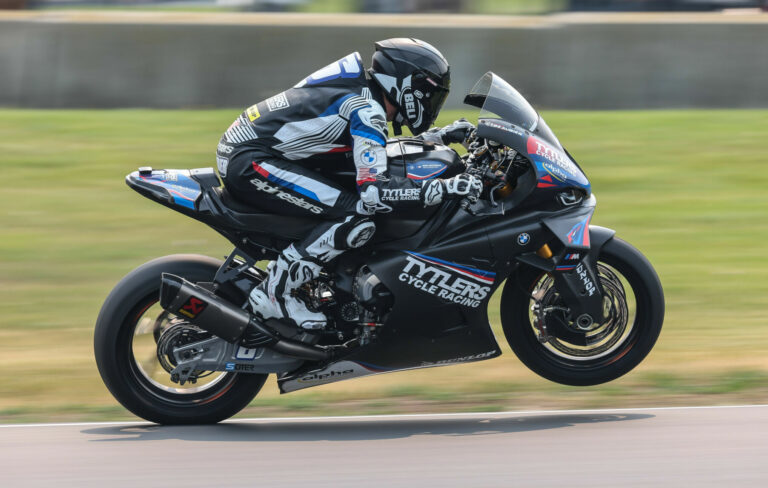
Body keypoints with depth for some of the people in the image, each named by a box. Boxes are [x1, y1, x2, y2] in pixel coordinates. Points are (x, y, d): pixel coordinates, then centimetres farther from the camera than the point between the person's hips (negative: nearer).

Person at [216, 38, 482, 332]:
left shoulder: (360, 93, 13)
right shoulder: (366, 110, -16)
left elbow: (375, 151, 31)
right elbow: (373, 191, -27)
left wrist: (441, 136, 23)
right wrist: (444, 189, -24)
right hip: (250, 163, -11)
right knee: (357, 219, -21)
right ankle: (273, 295, -14)